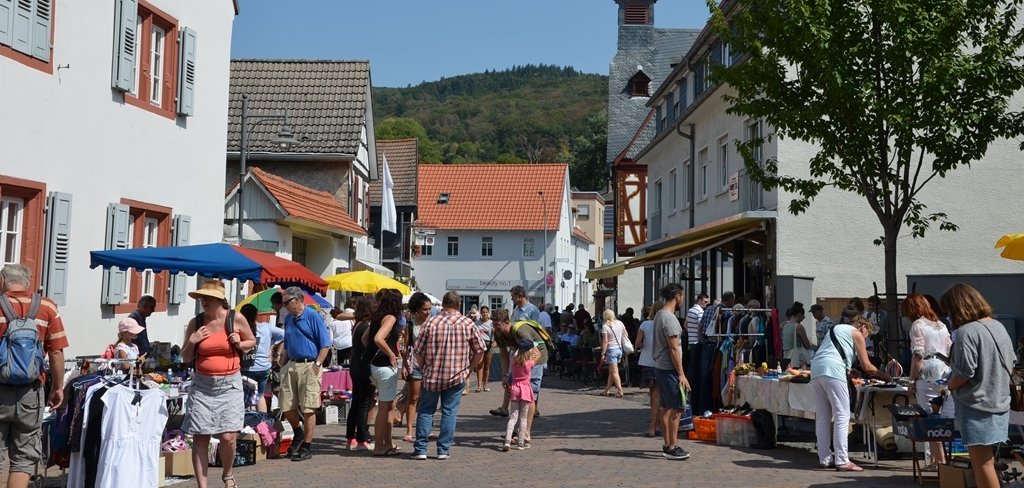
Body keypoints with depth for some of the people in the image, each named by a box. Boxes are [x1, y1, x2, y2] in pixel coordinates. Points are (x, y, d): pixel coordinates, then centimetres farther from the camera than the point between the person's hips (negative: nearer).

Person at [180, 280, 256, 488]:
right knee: (200, 437, 0)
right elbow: (186, 358, 10)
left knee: (227, 436, -7)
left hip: (229, 384, -2)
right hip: (202, 385, 2)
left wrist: (239, 344, -7)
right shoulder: (195, 323, 2)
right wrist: (192, 342, -9)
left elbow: (252, 341, 13)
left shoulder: (236, 319, -3)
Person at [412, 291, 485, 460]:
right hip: (457, 376, 0)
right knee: (449, 412, 8)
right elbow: (479, 350, 1)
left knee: (425, 411, 11)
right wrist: (469, 369, 12)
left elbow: (419, 352, -2)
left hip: (432, 376, 0)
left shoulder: (430, 323, -4)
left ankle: (420, 449, 10)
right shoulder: (467, 323, -3)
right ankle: (444, 449, 9)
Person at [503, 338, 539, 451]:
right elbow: (538, 354, 9)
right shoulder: (530, 363, -9)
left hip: (515, 389, 3)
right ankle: (521, 443, 9)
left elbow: (516, 353, 24)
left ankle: (507, 441, -12)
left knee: (513, 417, 3)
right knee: (523, 417, 7)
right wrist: (533, 345, 21)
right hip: (525, 389, -3)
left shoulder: (514, 361, 0)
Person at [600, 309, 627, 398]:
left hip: (611, 349, -6)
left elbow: (605, 341, -15)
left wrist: (603, 353, -12)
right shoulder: (620, 323, 4)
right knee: (611, 371, 15)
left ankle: (620, 391, -11)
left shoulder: (605, 326, -11)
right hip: (619, 348, 6)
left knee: (614, 372, -3)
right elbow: (625, 335, 11)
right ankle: (607, 390, 20)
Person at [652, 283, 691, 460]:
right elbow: (674, 349, -20)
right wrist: (681, 374, -18)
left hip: (660, 367, 10)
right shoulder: (669, 318, -17)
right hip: (670, 369, -10)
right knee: (677, 408, -6)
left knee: (667, 408, 14)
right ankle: (672, 448, -5)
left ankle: (667, 445, 20)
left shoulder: (659, 315, 13)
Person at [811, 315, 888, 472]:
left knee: (822, 417, 10)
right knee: (842, 416, -6)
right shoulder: (856, 333, 11)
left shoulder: (836, 329, 33)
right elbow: (867, 366, 9)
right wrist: (884, 376, 24)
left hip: (816, 369, 8)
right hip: (832, 370, -8)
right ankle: (842, 461, -10)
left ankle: (825, 459, 11)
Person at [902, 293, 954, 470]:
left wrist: (912, 379, -5)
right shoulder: (941, 325, 20)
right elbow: (951, 351, 18)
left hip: (927, 373, -7)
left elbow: (918, 355, -9)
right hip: (946, 371, 7)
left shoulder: (918, 325, -2)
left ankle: (939, 460, -4)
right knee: (946, 419, 4)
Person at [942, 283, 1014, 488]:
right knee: (984, 460, 18)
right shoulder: (998, 326, 8)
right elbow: (1010, 363, 17)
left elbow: (965, 373, -23)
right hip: (999, 402, 9)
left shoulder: (966, 331, -20)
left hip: (977, 406, -9)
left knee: (982, 463, -2)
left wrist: (949, 386, -5)